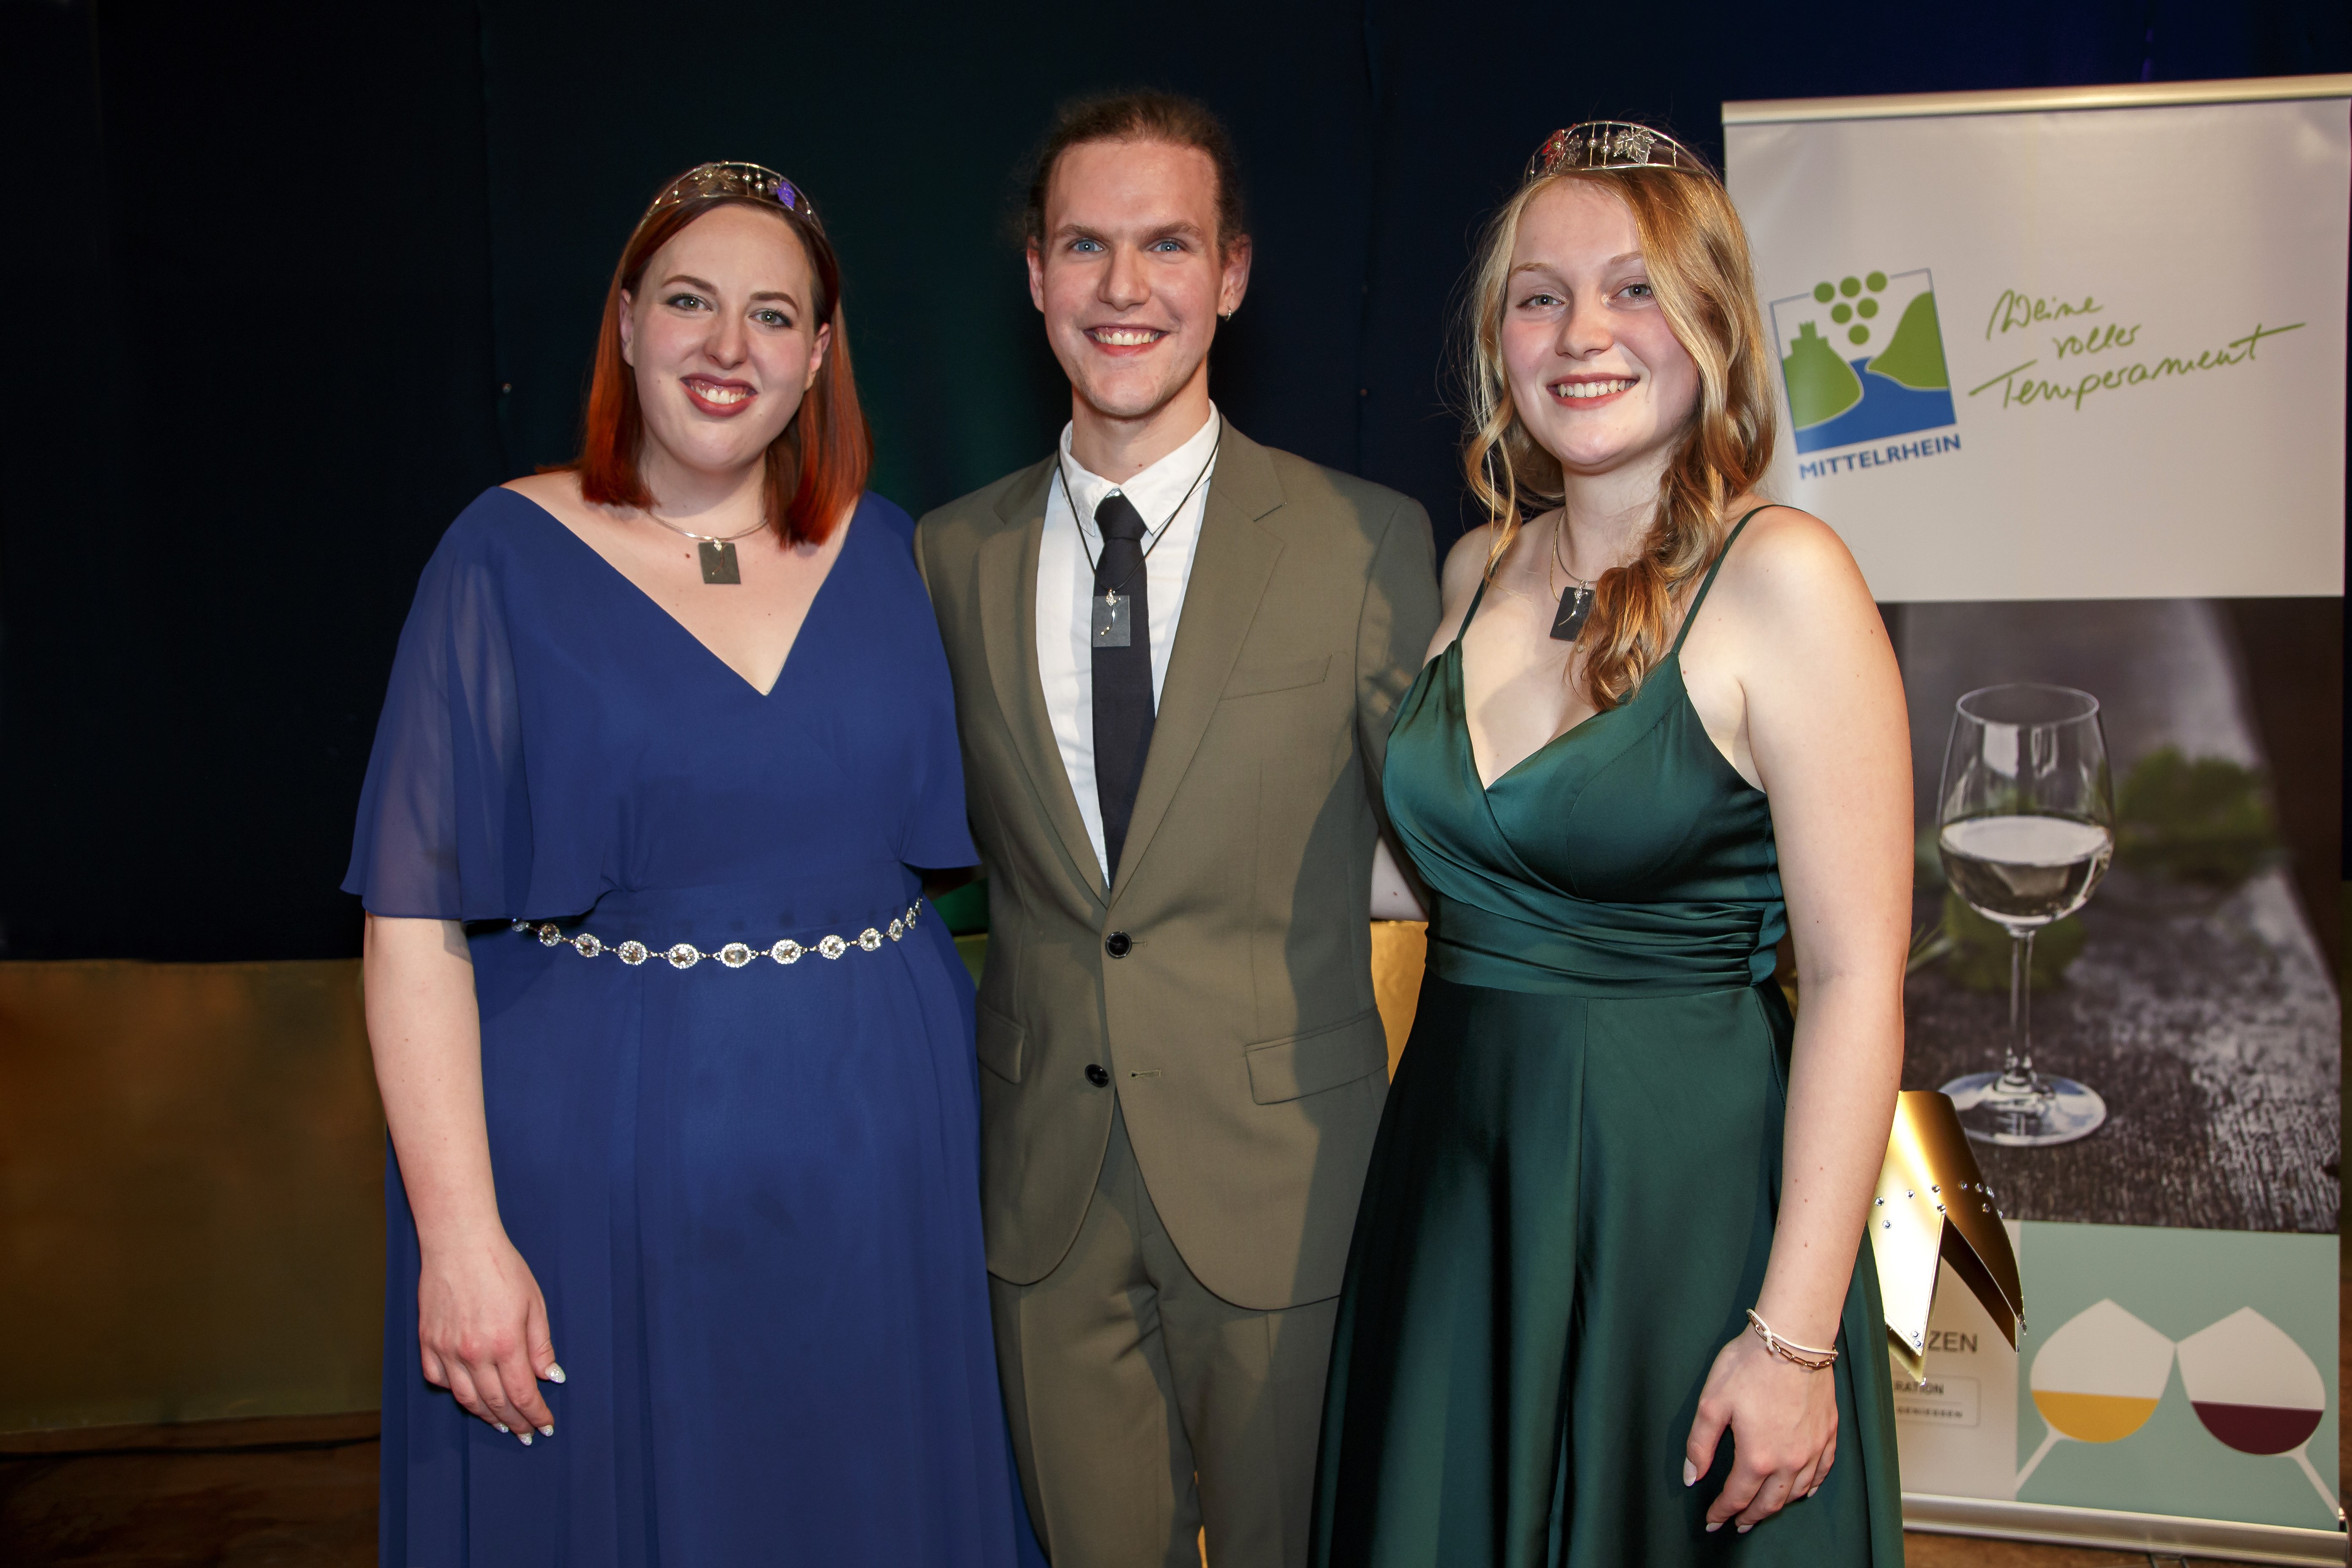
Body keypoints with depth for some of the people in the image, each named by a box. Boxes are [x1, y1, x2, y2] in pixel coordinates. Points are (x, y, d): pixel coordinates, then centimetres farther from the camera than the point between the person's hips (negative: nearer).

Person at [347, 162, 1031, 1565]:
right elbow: (417, 919, -9)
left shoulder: (887, 553, 3)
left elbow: (952, 833, 9)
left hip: (877, 1151, 3)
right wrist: (459, 1231, -15)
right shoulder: (511, 558, -6)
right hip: (598, 1163, -2)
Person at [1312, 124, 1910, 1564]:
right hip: (1457, 1176, 6)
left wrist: (1796, 1335, -18)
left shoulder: (1781, 579, -14)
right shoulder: (1479, 569, 5)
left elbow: (1856, 977, -16)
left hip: (1689, 1188, -5)